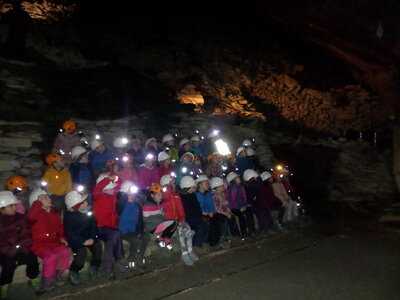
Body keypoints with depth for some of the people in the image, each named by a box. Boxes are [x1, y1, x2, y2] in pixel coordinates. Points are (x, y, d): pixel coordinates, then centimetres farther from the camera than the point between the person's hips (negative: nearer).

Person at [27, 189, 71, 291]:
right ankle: (47, 279, -5)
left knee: (66, 251, -23)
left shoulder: (54, 213, 11)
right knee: (51, 256, -32)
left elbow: (59, 228, 20)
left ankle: (58, 274, 2)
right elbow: (30, 216, -35)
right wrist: (38, 202, -27)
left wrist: (62, 237, 0)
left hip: (53, 242, 5)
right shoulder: (36, 213, -8)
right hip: (39, 244, -5)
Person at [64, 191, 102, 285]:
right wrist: (83, 241, -25)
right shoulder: (69, 216, -16)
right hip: (75, 239, -4)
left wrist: (92, 238, -16)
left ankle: (94, 268, 2)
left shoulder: (89, 211, -5)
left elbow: (94, 226, 1)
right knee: (82, 251, -30)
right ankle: (73, 272, -2)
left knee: (98, 246, -23)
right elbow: (69, 233, -16)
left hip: (88, 237, 4)